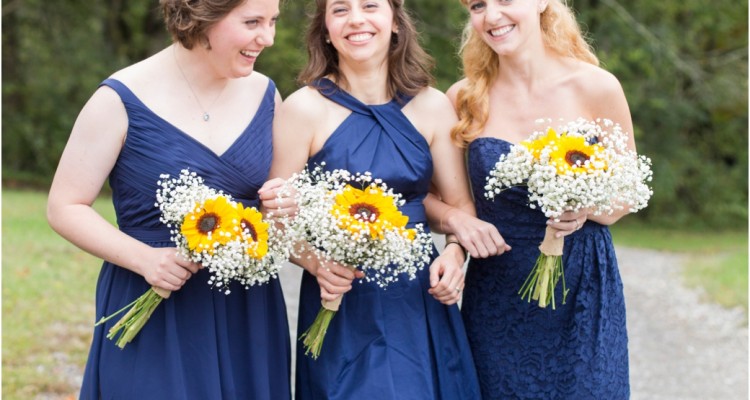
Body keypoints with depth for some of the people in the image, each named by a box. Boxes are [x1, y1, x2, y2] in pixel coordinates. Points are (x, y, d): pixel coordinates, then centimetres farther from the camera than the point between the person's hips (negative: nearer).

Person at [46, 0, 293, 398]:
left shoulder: (264, 95, 3)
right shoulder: (122, 100, -11)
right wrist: (143, 258, -21)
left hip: (249, 318, 4)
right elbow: (65, 208, -7)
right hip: (152, 319, -4)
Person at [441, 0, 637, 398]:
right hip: (495, 296, 2)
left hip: (581, 292, -1)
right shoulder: (464, 99, -2)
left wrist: (588, 210, -17)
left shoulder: (595, 88, -7)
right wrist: (457, 221, -15)